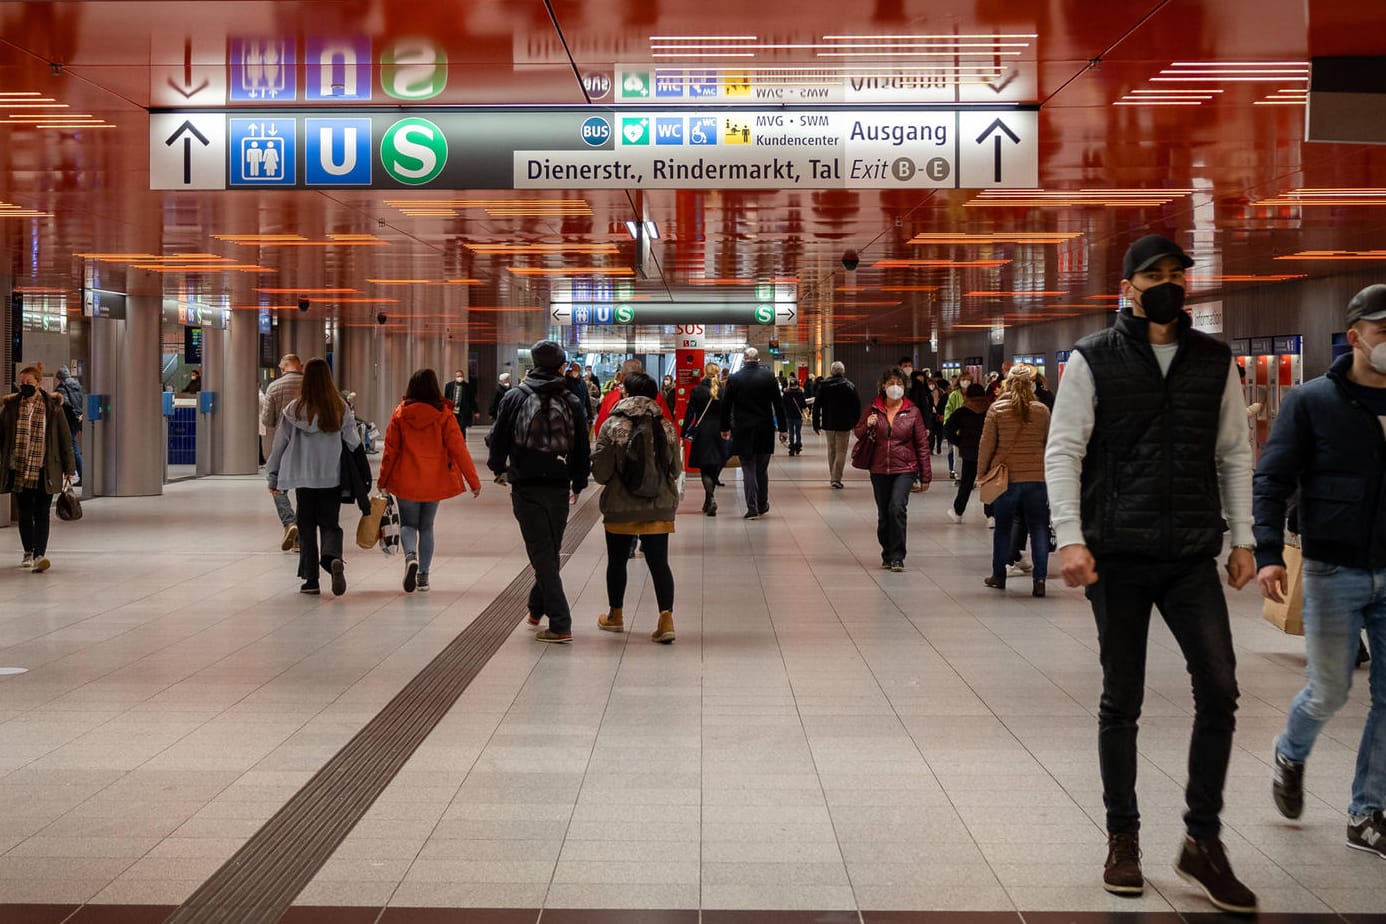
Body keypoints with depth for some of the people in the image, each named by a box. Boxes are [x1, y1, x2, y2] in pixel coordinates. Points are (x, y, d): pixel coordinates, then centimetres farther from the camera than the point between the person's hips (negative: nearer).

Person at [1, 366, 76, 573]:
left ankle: (40, 555, -9)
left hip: (45, 471, -2)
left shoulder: (53, 407, -1)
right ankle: (28, 552, 27)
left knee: (41, 514, -5)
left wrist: (69, 468, 2)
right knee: (25, 513, 12)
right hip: (19, 470, 2)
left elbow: (65, 438, 3)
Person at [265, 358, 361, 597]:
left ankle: (310, 579, 11)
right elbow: (353, 443, -4)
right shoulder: (341, 408, -5)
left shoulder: (294, 409, -6)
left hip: (304, 478, 0)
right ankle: (333, 558, -21)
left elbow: (280, 443, 0)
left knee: (307, 528, 11)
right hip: (332, 478, 0)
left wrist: (272, 477, 9)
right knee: (330, 524, 9)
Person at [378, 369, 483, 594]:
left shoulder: (400, 413, -6)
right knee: (426, 526, 15)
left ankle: (411, 555, -19)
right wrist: (474, 481, -2)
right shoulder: (444, 415, -8)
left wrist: (383, 480, 11)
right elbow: (458, 449, -8)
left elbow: (390, 450, -1)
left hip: (406, 480, -1)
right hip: (434, 482, 1)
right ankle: (423, 575, 11)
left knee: (408, 524, 11)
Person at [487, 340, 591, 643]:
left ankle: (560, 624, -9)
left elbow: (498, 439, -1)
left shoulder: (515, 397, -3)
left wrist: (499, 467, 18)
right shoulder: (571, 401, 3)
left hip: (526, 486, -3)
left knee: (541, 553, -3)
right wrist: (578, 482, 20)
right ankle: (537, 608, 32)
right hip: (559, 486, 3)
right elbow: (583, 448, 7)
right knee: (550, 550, 17)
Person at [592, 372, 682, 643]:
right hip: (660, 507, 2)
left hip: (620, 507, -2)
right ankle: (666, 617, -10)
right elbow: (676, 469, 6)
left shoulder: (612, 426, -10)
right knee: (659, 562, 3)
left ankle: (615, 615, 30)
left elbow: (600, 472, -8)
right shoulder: (666, 426, -1)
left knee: (617, 560, 15)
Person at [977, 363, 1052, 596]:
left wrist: (981, 473, 8)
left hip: (1006, 477, 0)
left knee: (1003, 527, 14)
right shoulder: (1042, 410, -1)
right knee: (1039, 528, 4)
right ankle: (1039, 579, -3)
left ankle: (998, 575, 23)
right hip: (1037, 477, 0)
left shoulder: (996, 409, -6)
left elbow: (986, 444, -3)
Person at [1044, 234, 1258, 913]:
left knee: (1219, 690, -7)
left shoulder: (1214, 361, 9)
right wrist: (1071, 538, -15)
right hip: (1118, 556, -2)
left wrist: (1243, 539, 7)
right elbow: (1063, 452, -4)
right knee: (1121, 702, 6)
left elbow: (1234, 454, 13)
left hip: (1193, 555, 2)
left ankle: (1203, 840, 7)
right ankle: (1122, 838, 20)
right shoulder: (1094, 359, -1)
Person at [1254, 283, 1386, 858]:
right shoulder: (1312, 401, -4)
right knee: (1330, 690, 2)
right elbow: (1270, 480, -7)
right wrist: (1268, 554, -19)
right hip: (1334, 572, -3)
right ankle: (1291, 755, 35)